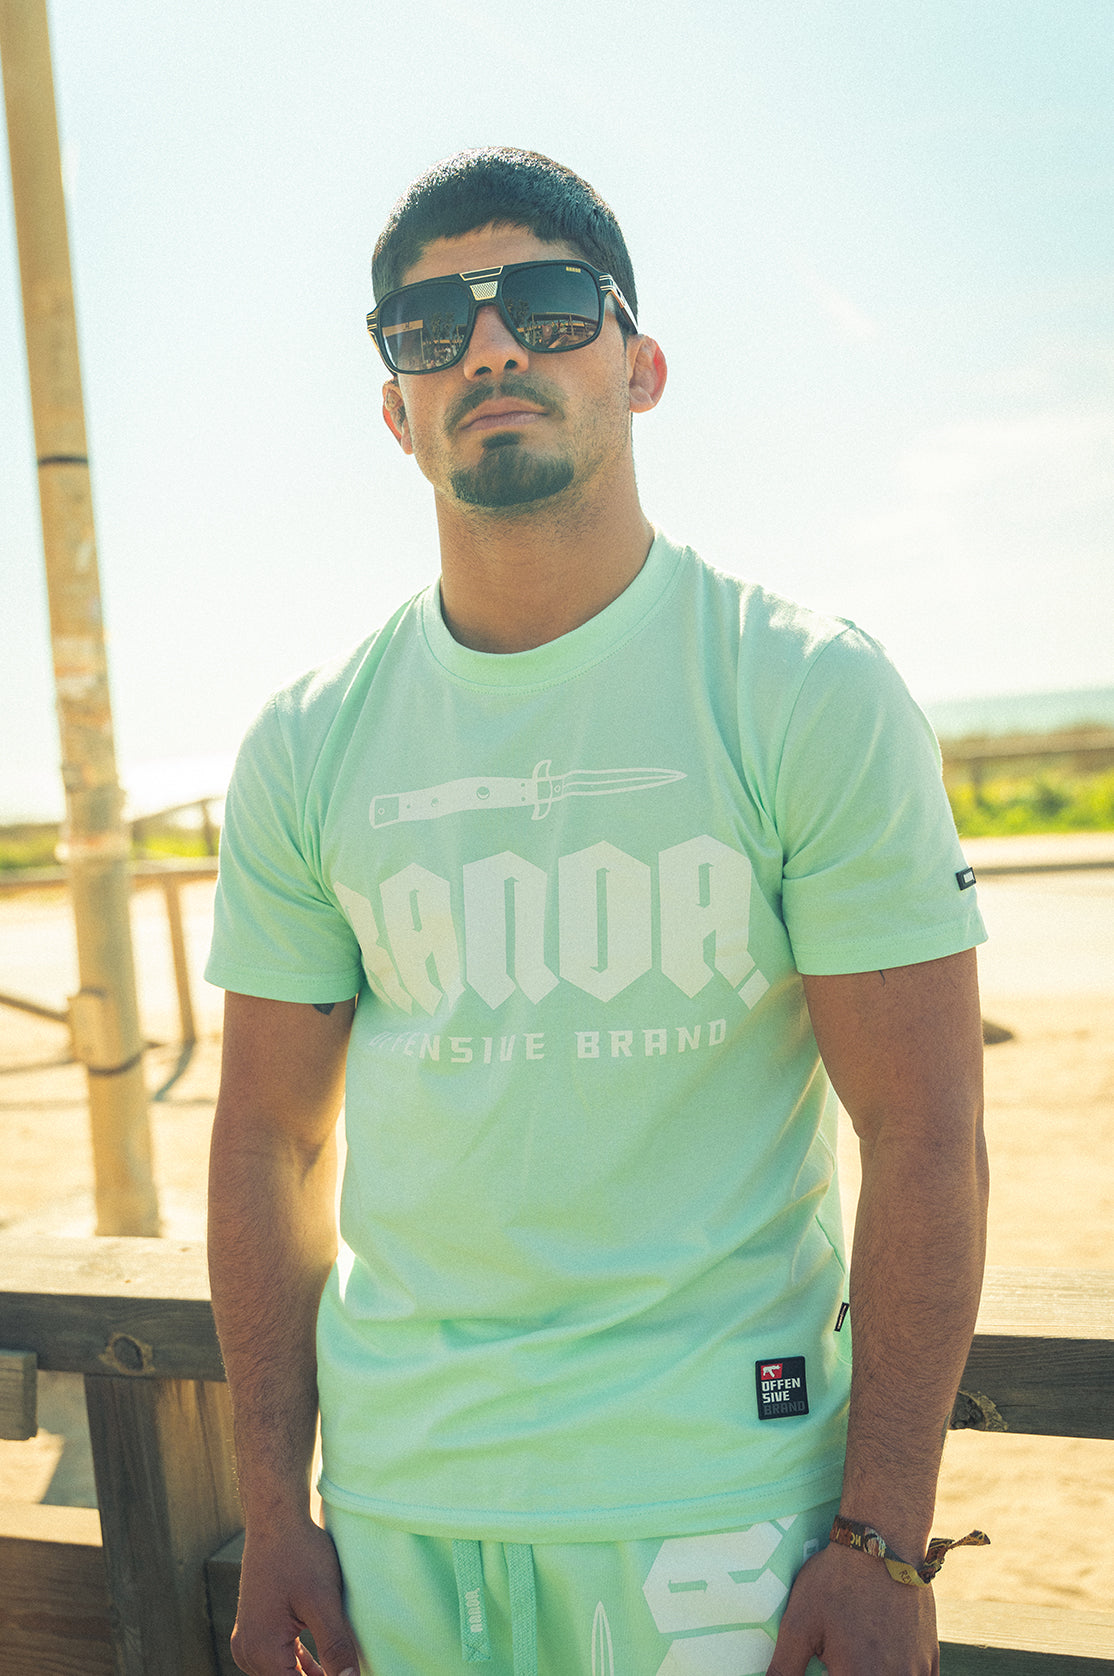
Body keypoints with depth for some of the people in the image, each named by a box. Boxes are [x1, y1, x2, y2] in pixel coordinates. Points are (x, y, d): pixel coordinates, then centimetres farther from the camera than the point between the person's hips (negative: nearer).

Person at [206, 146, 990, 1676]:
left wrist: (884, 1541, -11)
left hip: (717, 1475, -2)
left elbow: (924, 1139, -9)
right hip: (394, 1478, 3)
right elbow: (274, 1142, 5)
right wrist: (273, 1513, 4)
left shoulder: (812, 698, -8)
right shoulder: (307, 749, 1)